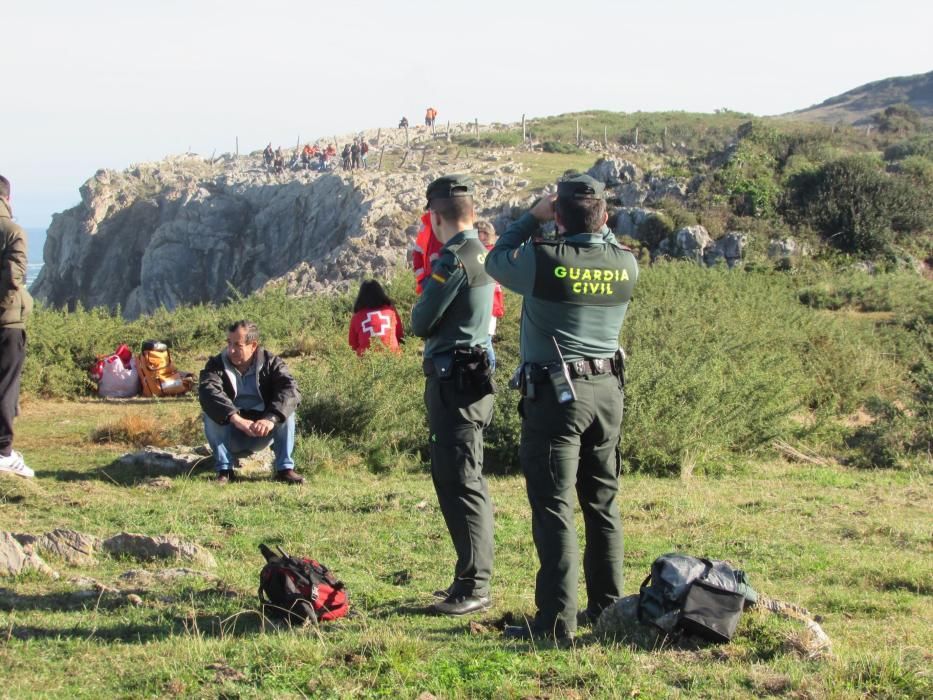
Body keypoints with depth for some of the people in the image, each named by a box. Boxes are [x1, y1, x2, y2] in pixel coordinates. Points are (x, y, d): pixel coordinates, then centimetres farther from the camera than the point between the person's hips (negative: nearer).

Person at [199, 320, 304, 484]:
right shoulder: (217, 364, -7)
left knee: (285, 409, -23)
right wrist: (236, 418, -45)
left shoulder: (271, 363, -6)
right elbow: (207, 391, -29)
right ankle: (224, 470, -21)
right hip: (230, 437, 0)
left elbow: (290, 390, -25)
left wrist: (271, 418, -43)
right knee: (211, 413, -27)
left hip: (261, 434, 0)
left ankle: (285, 468, -20)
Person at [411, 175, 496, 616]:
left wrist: (420, 303, 8)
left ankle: (473, 588, -6)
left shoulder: (453, 260, -17)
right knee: (463, 481, 16)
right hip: (474, 375, 10)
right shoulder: (484, 255, 11)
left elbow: (421, 323, -12)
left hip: (453, 381, -10)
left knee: (460, 483, -7)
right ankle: (471, 578, 23)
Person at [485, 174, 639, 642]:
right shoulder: (625, 265, -1)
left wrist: (533, 217, 11)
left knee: (553, 507, -5)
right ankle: (607, 606, 23)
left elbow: (496, 261, 6)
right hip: (608, 391, 6)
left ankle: (556, 619, -9)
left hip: (555, 394, -5)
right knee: (602, 503, 16)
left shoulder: (543, 260, -15)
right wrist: (598, 224, 16)